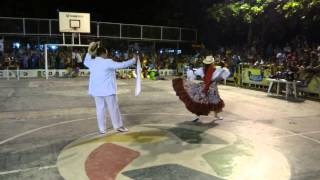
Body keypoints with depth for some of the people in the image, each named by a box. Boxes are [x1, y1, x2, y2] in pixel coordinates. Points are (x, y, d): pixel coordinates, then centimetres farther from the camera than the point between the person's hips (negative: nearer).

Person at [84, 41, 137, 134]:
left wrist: (89, 52, 28)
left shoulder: (92, 63, 4)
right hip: (107, 90, -6)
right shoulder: (108, 62, -15)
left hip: (96, 90, 6)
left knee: (100, 109, 10)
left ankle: (102, 129, 13)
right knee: (113, 108, 6)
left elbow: (85, 62, 29)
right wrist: (133, 60, -4)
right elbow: (122, 65, -14)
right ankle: (118, 126, 17)